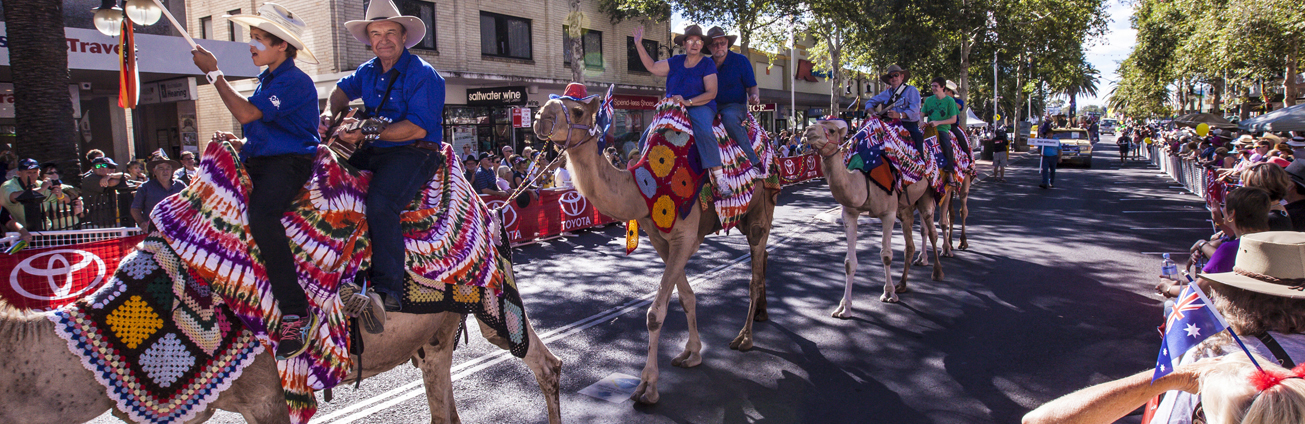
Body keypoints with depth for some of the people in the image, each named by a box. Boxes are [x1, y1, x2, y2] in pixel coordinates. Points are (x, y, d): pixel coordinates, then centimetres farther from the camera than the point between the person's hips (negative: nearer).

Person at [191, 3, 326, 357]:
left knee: (261, 215, -36)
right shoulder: (267, 81, 23)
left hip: (290, 162, -10)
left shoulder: (295, 82, -8)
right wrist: (237, 143, 10)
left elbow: (246, 114, -17)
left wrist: (214, 73, -8)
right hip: (259, 162, 10)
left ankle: (295, 312, -34)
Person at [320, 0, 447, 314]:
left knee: (380, 202, -32)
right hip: (374, 151, 9)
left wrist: (368, 133, -24)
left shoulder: (423, 74, -9)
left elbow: (418, 127, -19)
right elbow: (343, 89, 35)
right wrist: (331, 116, 12)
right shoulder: (368, 71, 15)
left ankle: (387, 290, -28)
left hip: (414, 153, -9)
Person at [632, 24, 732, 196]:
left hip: (699, 107, -5)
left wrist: (688, 102, -20)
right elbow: (652, 67, 19)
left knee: (703, 131, -38)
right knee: (647, 137, -11)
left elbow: (711, 93, -8)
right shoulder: (676, 61, 14)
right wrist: (639, 45, 12)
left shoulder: (707, 64, 0)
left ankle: (719, 178, -35)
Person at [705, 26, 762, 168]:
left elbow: (752, 86, 4)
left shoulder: (740, 60, 4)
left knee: (729, 117, -39)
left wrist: (754, 96, -19)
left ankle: (754, 160, -32)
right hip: (712, 107, 4)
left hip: (735, 106, -4)